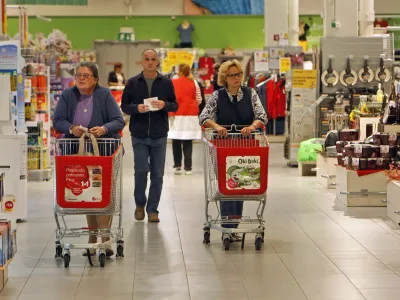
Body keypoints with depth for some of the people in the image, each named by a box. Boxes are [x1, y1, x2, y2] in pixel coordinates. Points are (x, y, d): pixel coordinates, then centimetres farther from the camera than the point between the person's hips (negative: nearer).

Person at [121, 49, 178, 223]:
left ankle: (152, 210, 13)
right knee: (141, 171, -5)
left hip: (159, 136, 1)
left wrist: (164, 105, -14)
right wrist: (136, 108, -15)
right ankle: (140, 204, 19)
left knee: (157, 174, 2)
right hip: (139, 135, -1)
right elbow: (124, 106, 5)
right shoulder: (132, 83, 4)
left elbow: (175, 105, 7)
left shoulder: (166, 83, 5)